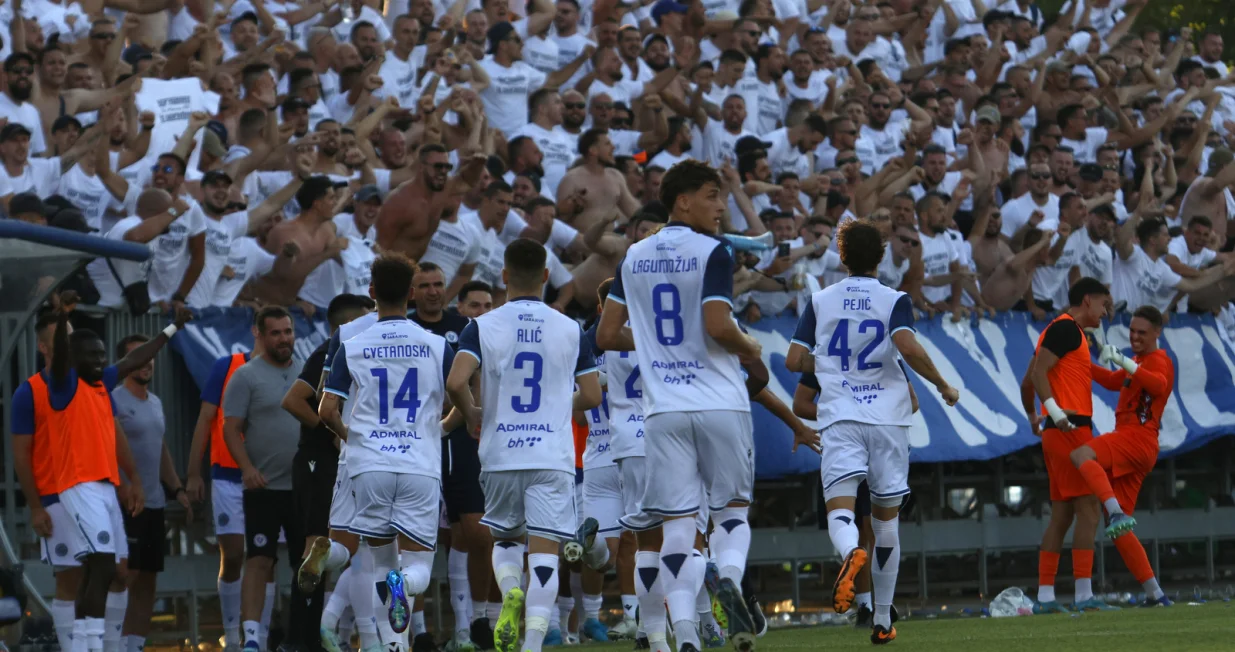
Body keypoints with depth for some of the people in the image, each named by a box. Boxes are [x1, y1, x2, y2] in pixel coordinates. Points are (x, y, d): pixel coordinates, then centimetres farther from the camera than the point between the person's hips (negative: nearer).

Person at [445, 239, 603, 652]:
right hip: (553, 458, -1)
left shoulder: (483, 327, -1)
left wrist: (472, 416, 7)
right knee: (544, 551, -3)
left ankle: (510, 591, -10)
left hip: (500, 457, 1)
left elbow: (456, 384, -14)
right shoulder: (570, 330, 3)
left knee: (506, 539, 20)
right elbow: (591, 396, 4)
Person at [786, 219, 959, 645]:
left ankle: (850, 552, -49)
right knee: (886, 517, 12)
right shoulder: (894, 300, 2)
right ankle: (882, 620, 16)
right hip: (887, 417, 0)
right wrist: (943, 387, -3)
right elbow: (908, 347, -16)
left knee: (840, 507, -11)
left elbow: (794, 361, 6)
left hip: (840, 417, 0)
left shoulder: (821, 301, 8)